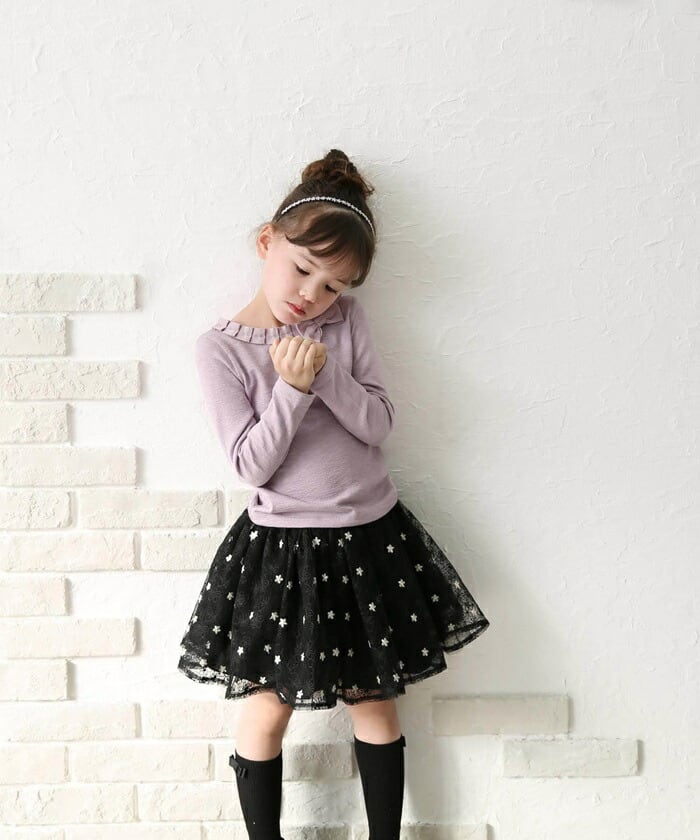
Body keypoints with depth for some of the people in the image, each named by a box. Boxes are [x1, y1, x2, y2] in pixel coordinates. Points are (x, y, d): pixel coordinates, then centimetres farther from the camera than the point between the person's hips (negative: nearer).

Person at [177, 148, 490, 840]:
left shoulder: (347, 319, 0)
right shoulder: (221, 348, -8)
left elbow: (379, 425, -5)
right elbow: (252, 465, -13)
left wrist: (325, 372, -19)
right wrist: (293, 389, -25)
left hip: (370, 536, 3)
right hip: (281, 548, -2)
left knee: (373, 701, 16)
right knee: (268, 710, 10)